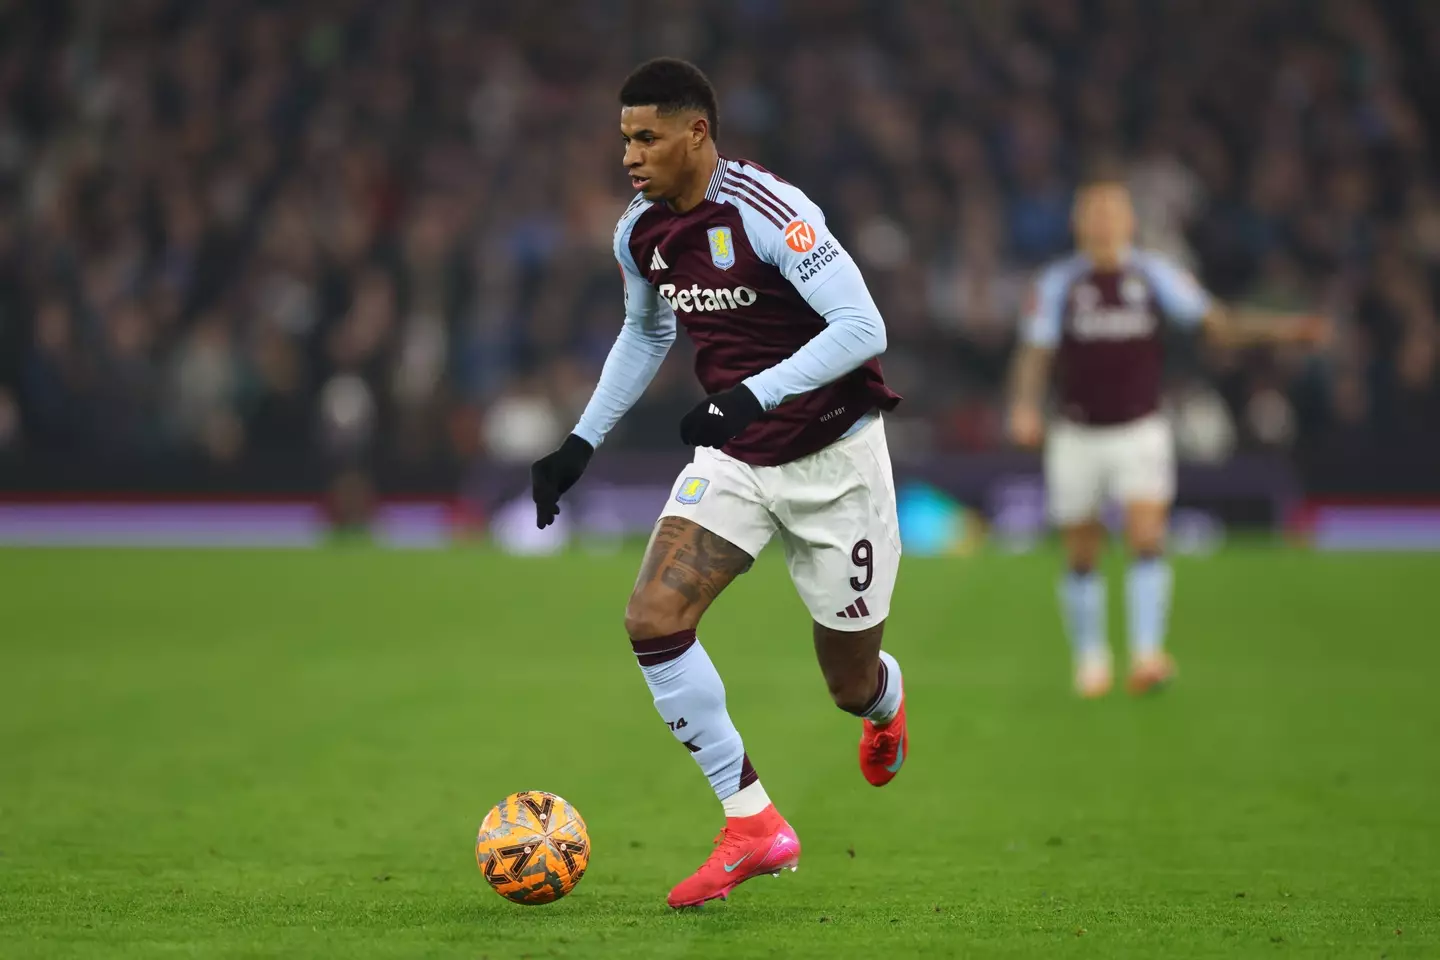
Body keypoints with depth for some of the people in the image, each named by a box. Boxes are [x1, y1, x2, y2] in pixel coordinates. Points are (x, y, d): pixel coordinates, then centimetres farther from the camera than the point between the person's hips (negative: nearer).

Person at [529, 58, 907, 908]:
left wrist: (750, 395, -37)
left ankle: (885, 700, 47)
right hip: (735, 458, 6)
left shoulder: (764, 211, -25)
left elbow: (863, 327, -28)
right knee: (653, 619, -17)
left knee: (851, 684, 5)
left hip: (833, 458, -6)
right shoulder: (641, 232, -2)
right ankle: (754, 826, -8)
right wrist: (584, 442, 12)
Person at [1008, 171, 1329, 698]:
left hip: (1141, 433, -1)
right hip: (1077, 437, 1)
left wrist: (1284, 328, -16)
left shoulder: (1155, 275, -1)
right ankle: (1090, 661, 25)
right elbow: (1033, 355, -6)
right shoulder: (1057, 283, -3)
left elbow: (1219, 324, -2)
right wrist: (1024, 408, -25)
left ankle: (1147, 656, -25)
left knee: (1146, 538, -19)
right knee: (1082, 558, 7)